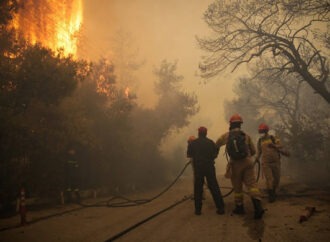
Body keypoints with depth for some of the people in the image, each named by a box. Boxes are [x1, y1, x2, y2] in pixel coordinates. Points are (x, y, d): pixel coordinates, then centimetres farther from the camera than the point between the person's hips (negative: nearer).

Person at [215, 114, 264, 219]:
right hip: (247, 162, 0)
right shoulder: (246, 135, 3)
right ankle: (258, 206, -20)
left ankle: (239, 207, 19)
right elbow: (253, 151, 11)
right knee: (252, 184, -5)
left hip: (235, 164, 0)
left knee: (237, 187, 12)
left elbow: (216, 145, 17)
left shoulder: (226, 136, 3)